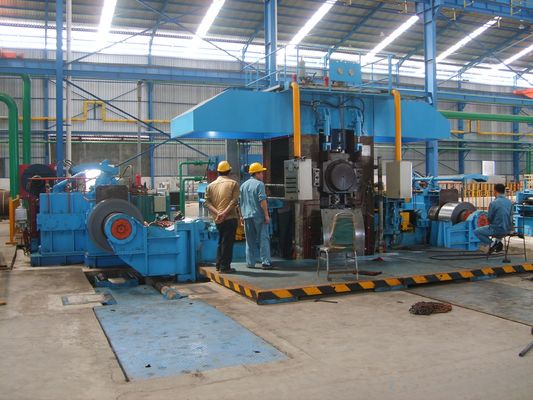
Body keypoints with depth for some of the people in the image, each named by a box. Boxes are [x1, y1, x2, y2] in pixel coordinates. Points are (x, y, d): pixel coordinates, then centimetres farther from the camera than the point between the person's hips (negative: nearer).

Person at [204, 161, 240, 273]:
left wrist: (217, 213, -10)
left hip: (217, 219, 5)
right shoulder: (233, 183, -3)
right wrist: (224, 213, -19)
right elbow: (234, 201, -15)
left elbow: (207, 202, -1)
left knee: (221, 241, 18)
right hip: (230, 218, -5)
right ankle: (225, 267, -1)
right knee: (228, 242, -1)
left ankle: (219, 265, 22)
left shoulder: (211, 185, 9)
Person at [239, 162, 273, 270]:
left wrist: (242, 215, 22)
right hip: (259, 215, -6)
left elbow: (240, 202, 16)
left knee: (250, 240, 11)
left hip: (247, 216, 6)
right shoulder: (259, 184, -7)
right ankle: (265, 262, -6)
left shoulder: (243, 185, 13)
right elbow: (262, 201, -15)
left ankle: (250, 263, 12)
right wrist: (266, 215, -13)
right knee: (263, 239, -2)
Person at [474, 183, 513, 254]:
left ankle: (492, 243, -3)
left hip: (497, 230, -6)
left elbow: (490, 219, -8)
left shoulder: (493, 203, -17)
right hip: (507, 229, 6)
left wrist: (490, 223, 14)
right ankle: (498, 241, 17)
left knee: (476, 232, 12)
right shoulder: (510, 202, 1)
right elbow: (510, 215, 11)